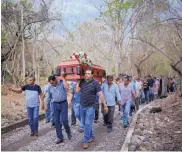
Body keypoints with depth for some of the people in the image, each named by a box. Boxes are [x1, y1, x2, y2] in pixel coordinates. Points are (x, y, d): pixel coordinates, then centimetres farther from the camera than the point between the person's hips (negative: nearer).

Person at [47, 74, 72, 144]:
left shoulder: (62, 83, -5)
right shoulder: (50, 87, 7)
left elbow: (67, 87, -28)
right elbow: (49, 97, 17)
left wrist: (63, 78, -20)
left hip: (63, 103, -4)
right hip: (55, 105, 4)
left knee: (64, 120, -10)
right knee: (57, 121, 4)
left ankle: (68, 131, 21)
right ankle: (60, 137, 16)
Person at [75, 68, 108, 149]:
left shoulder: (95, 83, -11)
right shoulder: (82, 82, 4)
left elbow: (100, 95, -11)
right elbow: (76, 91, -3)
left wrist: (105, 105, -11)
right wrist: (78, 81, -4)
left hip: (90, 107, -5)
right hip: (82, 106, 6)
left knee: (88, 124, -6)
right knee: (85, 123, 16)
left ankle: (85, 141, 6)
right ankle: (91, 136, 34)